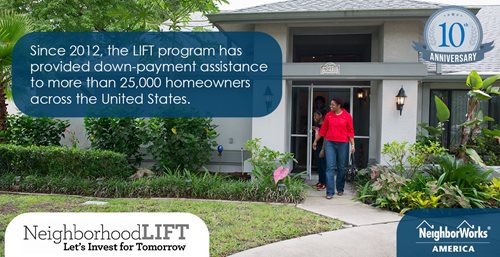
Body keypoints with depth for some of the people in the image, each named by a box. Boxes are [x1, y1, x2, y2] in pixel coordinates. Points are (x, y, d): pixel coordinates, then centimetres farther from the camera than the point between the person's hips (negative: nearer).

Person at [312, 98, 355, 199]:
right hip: (330, 143, 1)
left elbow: (350, 131, 0)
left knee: (341, 168, 10)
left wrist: (352, 144, -5)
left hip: (343, 144, -1)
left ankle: (340, 189, 27)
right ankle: (330, 192, -3)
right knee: (330, 167, -5)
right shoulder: (328, 115, 5)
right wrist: (315, 141, 15)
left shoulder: (347, 116, -1)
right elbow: (323, 129, 12)